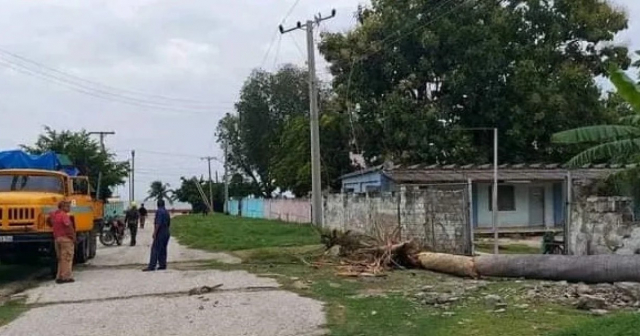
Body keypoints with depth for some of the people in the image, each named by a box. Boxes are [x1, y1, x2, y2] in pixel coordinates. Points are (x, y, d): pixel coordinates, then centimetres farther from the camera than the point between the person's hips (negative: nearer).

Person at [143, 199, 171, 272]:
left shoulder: (159, 211, -12)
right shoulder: (167, 212, 13)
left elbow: (158, 223, -21)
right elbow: (169, 223, 18)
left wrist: (154, 233, -19)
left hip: (160, 233, -8)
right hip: (166, 233, 8)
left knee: (155, 249, -9)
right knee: (163, 249, 11)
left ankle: (152, 266, -12)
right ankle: (163, 265, 10)